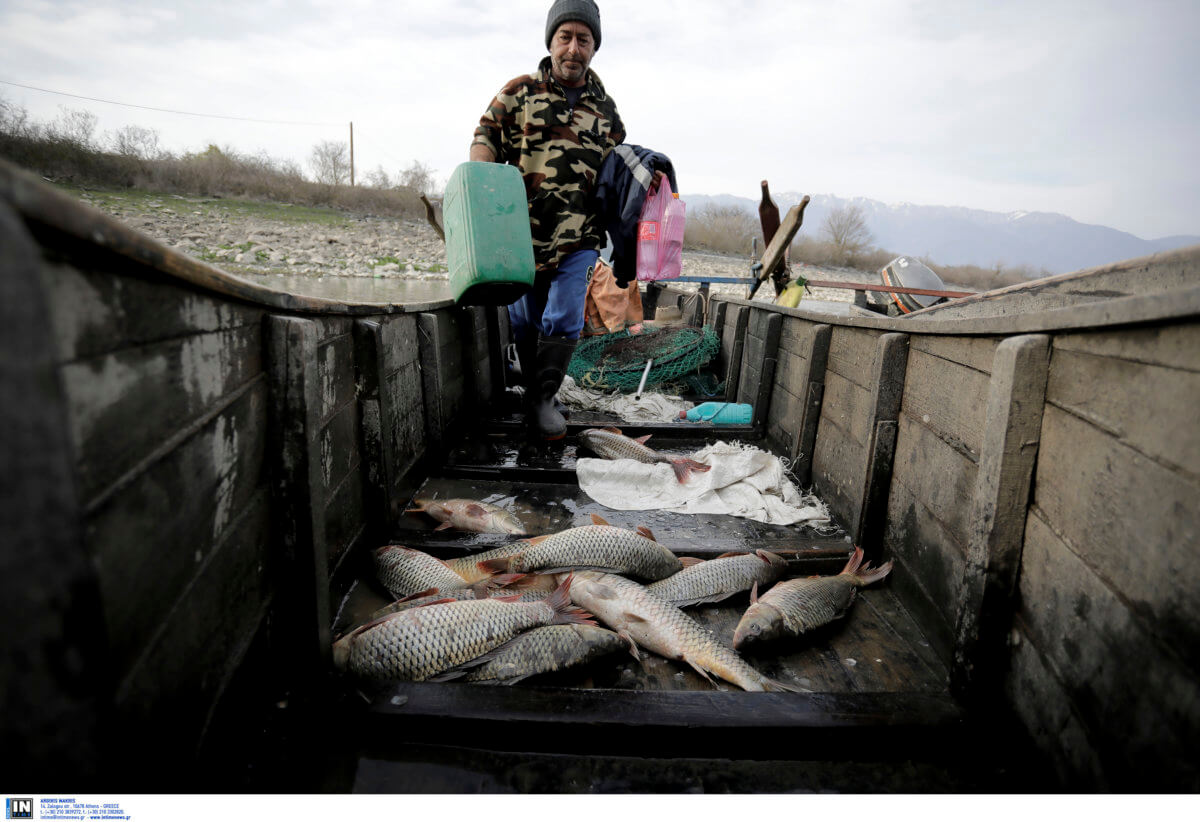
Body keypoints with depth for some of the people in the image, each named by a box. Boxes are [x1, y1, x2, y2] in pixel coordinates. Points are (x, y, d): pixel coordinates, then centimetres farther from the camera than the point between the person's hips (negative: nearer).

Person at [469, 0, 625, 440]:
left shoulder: (605, 109, 14)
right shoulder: (520, 91, 6)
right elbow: (487, 136, 3)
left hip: (578, 239, 1)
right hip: (522, 233, 0)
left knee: (563, 320, -8)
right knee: (525, 321, 8)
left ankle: (544, 399, 6)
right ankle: (531, 391, 27)